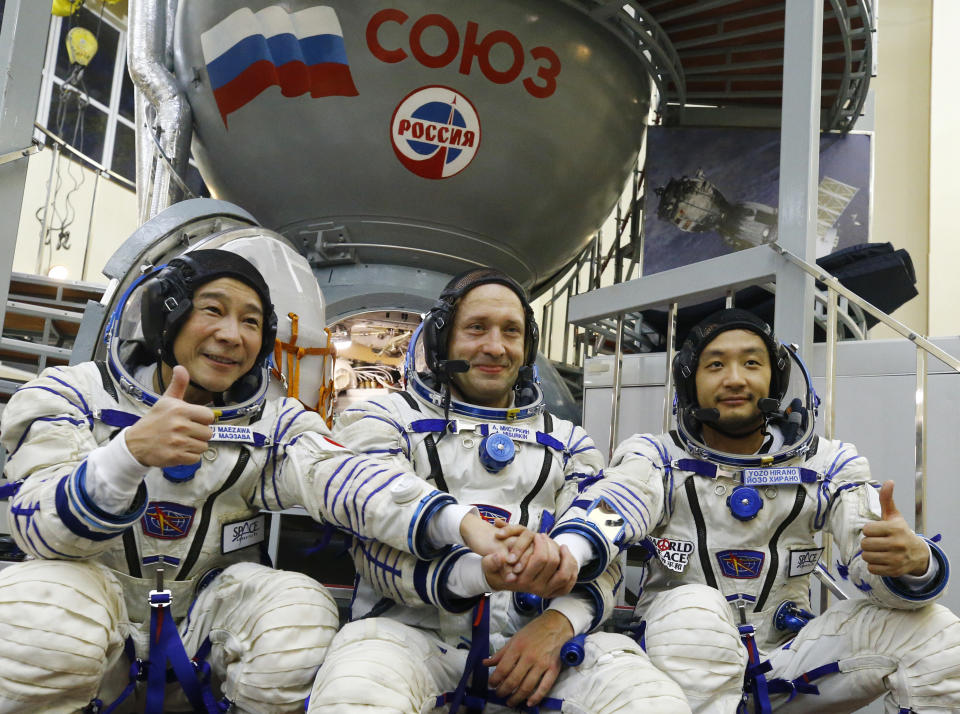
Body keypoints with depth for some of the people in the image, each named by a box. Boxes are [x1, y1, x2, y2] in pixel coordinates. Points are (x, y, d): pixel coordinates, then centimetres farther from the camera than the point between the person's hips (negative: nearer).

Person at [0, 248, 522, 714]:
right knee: (47, 605, -33)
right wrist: (132, 452, -38)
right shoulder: (73, 396, -4)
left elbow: (334, 475, -19)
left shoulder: (271, 424, 2)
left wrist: (458, 522, -39)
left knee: (302, 608, -26)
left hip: (202, 625, 2)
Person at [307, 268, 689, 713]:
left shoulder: (566, 441, 22)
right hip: (413, 629, -2)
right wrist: (485, 573, -24)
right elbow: (378, 546, -3)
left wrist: (557, 624, -11)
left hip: (531, 638, 3)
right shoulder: (386, 420, 12)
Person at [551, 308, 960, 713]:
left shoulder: (826, 466, 4)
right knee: (694, 610, -36)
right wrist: (560, 556, -49)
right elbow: (607, 512, -24)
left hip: (784, 662, 3)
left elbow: (876, 565, -9)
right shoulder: (658, 459, -2)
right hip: (680, 658, -2)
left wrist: (914, 561, -36)